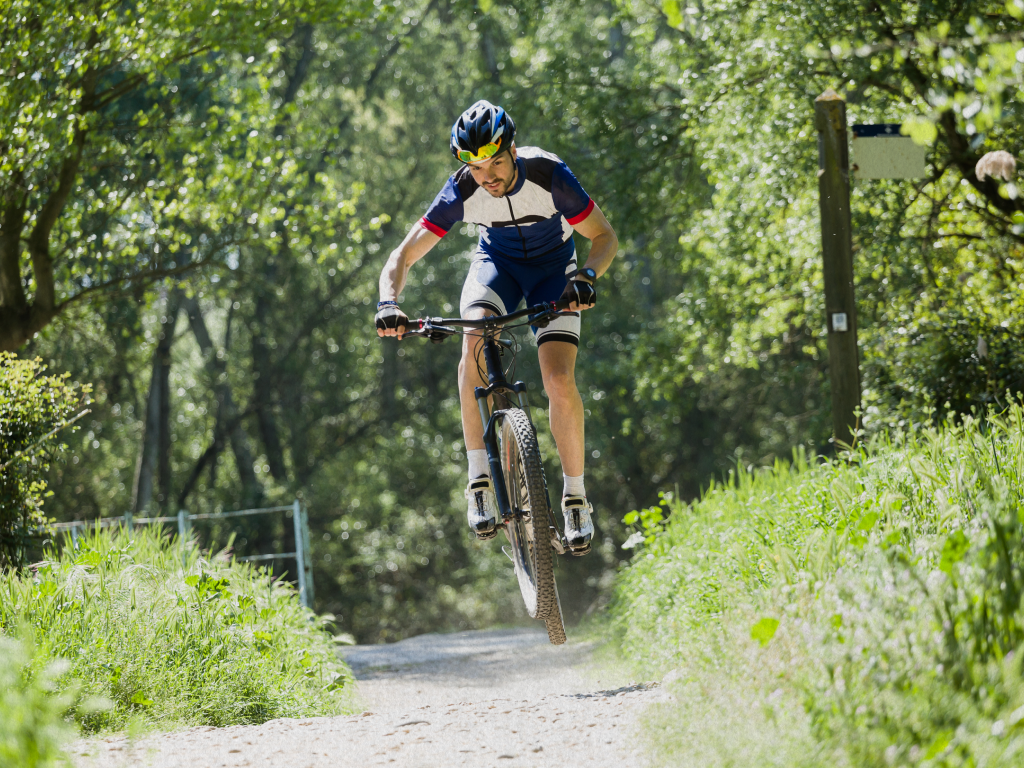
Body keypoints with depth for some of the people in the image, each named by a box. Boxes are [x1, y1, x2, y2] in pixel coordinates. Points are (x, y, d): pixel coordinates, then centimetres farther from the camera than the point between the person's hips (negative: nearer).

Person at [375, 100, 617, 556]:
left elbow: (605, 237, -20)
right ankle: (480, 481, -26)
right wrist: (389, 302, -44)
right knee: (474, 343, -31)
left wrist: (588, 276, -40)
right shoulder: (461, 192, -26)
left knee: (559, 381, -19)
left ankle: (575, 497, -1)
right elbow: (403, 256, -25)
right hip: (497, 263, 1)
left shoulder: (549, 175, -30)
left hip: (553, 266, -1)